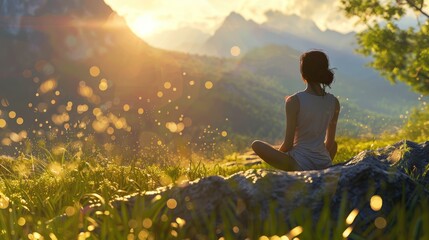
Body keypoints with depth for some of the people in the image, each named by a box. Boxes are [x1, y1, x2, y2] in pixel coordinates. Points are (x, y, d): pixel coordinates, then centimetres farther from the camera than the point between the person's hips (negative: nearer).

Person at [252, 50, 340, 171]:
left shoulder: (295, 101, -16)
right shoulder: (334, 102, -2)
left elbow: (288, 143, -12)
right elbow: (330, 142, 7)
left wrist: (277, 155, 10)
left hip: (300, 164, -6)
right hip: (324, 165, 6)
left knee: (257, 145, 10)